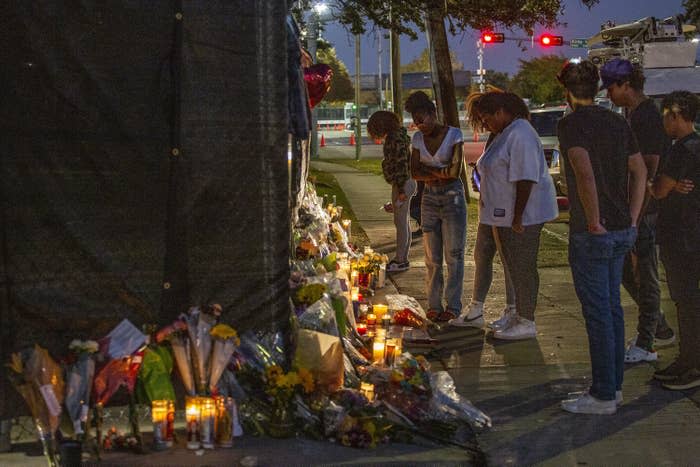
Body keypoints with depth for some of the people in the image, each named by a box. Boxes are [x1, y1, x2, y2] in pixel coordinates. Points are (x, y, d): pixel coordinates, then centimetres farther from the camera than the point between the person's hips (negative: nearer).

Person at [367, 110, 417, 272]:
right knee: (403, 221, 15)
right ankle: (403, 258, 22)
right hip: (401, 184, 10)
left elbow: (402, 165, -21)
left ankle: (401, 260, 1)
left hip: (403, 184, -10)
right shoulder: (394, 136, 13)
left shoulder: (396, 139, -18)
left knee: (401, 222, -5)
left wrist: (401, 191, -21)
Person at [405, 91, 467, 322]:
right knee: (432, 256, 4)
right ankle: (434, 305, 10)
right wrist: (439, 173, -12)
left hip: (452, 197, -4)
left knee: (454, 254, -2)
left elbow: (455, 170, -16)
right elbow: (414, 173, 1)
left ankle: (453, 305, 4)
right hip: (429, 198, 4)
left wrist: (428, 170, -6)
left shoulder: (453, 134, -8)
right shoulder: (418, 138, 6)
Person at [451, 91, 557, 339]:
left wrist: (517, 217, -25)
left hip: (521, 216, -10)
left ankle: (526, 323, 4)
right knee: (513, 267, 16)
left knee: (523, 267, -3)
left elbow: (525, 179, -25)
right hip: (504, 214, 10)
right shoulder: (503, 134, 15)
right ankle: (519, 314, 27)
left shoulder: (520, 135, -19)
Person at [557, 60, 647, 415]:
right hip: (623, 231, 8)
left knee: (597, 313, -1)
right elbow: (640, 171, 12)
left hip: (591, 234, -8)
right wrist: (631, 219, 13)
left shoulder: (571, 124, -13)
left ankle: (603, 396, 6)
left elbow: (585, 173, -27)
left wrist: (594, 222, -19)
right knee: (612, 307, 16)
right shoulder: (617, 122, 10)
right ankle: (614, 385, 25)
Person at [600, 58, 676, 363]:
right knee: (626, 269, 17)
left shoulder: (647, 117, -17)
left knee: (645, 276, -3)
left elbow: (650, 168, -21)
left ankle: (645, 346, 6)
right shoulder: (632, 114, 14)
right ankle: (660, 330, 28)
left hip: (646, 210, -10)